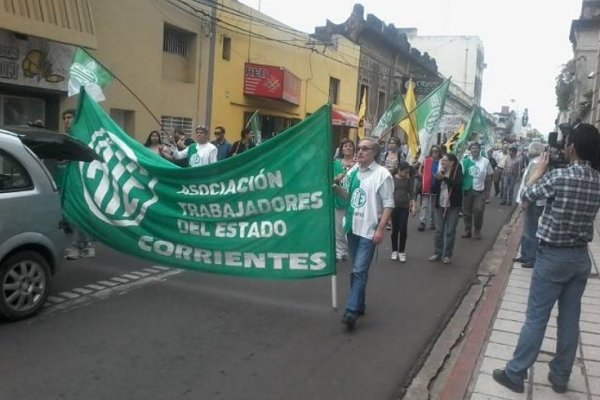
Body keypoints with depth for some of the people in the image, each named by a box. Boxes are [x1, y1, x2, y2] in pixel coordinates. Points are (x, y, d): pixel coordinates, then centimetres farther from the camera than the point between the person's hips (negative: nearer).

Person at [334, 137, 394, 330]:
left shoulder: (382, 174, -10)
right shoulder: (353, 171, 8)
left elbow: (388, 205, -11)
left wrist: (380, 229, -17)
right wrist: (337, 188, 2)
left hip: (369, 230, -7)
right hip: (352, 227, 7)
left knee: (360, 271, -11)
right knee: (355, 270, 15)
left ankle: (352, 311, -8)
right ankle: (359, 305, 29)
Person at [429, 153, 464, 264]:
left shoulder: (458, 173, -4)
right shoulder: (440, 172, 8)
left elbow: (458, 184, -25)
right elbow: (434, 189, 4)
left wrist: (444, 177, -25)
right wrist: (438, 179, -12)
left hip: (453, 206, -4)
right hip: (440, 205, 4)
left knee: (450, 231, 1)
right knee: (438, 231, 7)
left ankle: (447, 255, 10)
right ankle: (437, 253, 16)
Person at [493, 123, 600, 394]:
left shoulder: (559, 176, -19)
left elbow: (527, 196, -5)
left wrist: (539, 170, 10)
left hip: (553, 256, -5)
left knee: (536, 318, 1)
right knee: (570, 319, 13)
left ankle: (514, 374, 11)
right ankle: (560, 377, 25)